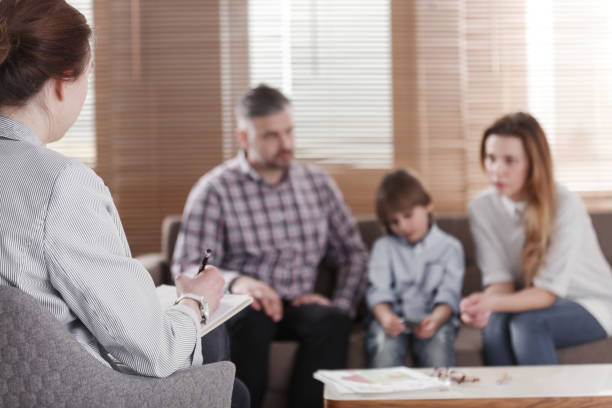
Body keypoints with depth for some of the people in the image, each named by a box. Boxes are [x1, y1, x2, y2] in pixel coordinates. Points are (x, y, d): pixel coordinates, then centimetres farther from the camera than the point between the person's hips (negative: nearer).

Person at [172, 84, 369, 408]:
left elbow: (354, 253, 15)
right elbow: (187, 268, -9)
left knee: (331, 320, -30)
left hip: (299, 307, 3)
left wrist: (341, 304, -4)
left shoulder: (318, 184, 12)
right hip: (241, 307, -3)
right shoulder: (215, 189, -1)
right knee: (250, 316, -37)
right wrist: (235, 281, -30)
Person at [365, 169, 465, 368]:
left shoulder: (449, 247, 10)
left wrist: (435, 320, -25)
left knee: (438, 343, -34)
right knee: (383, 345, -33)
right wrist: (386, 317, -24)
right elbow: (378, 291, -1)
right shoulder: (383, 247, 14)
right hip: (392, 317, 1)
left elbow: (449, 295, -2)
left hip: (434, 317, 0)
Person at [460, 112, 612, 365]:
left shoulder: (566, 206, -23)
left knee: (528, 323, -33)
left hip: (589, 306, -3)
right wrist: (483, 305, -34)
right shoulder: (481, 208, -8)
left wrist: (493, 302, -41)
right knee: (495, 324, -30)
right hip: (533, 302, 3)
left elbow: (549, 291, -23)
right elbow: (500, 280, -9)